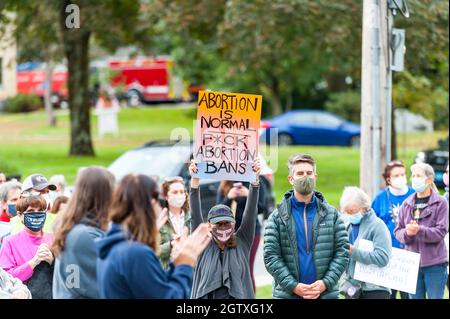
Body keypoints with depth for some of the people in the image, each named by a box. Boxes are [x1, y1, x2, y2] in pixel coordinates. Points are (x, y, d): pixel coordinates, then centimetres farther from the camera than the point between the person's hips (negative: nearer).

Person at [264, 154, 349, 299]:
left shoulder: (332, 215, 9)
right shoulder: (277, 217, 4)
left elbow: (342, 252, 4)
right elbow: (271, 256, -2)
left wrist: (326, 282, -10)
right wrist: (293, 286, -12)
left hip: (326, 293, 1)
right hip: (287, 294, -1)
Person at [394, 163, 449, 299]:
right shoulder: (407, 204, 8)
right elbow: (398, 231, 6)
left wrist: (419, 230, -26)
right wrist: (407, 232, -17)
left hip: (435, 264, -4)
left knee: (435, 297, -1)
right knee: (415, 297, 8)